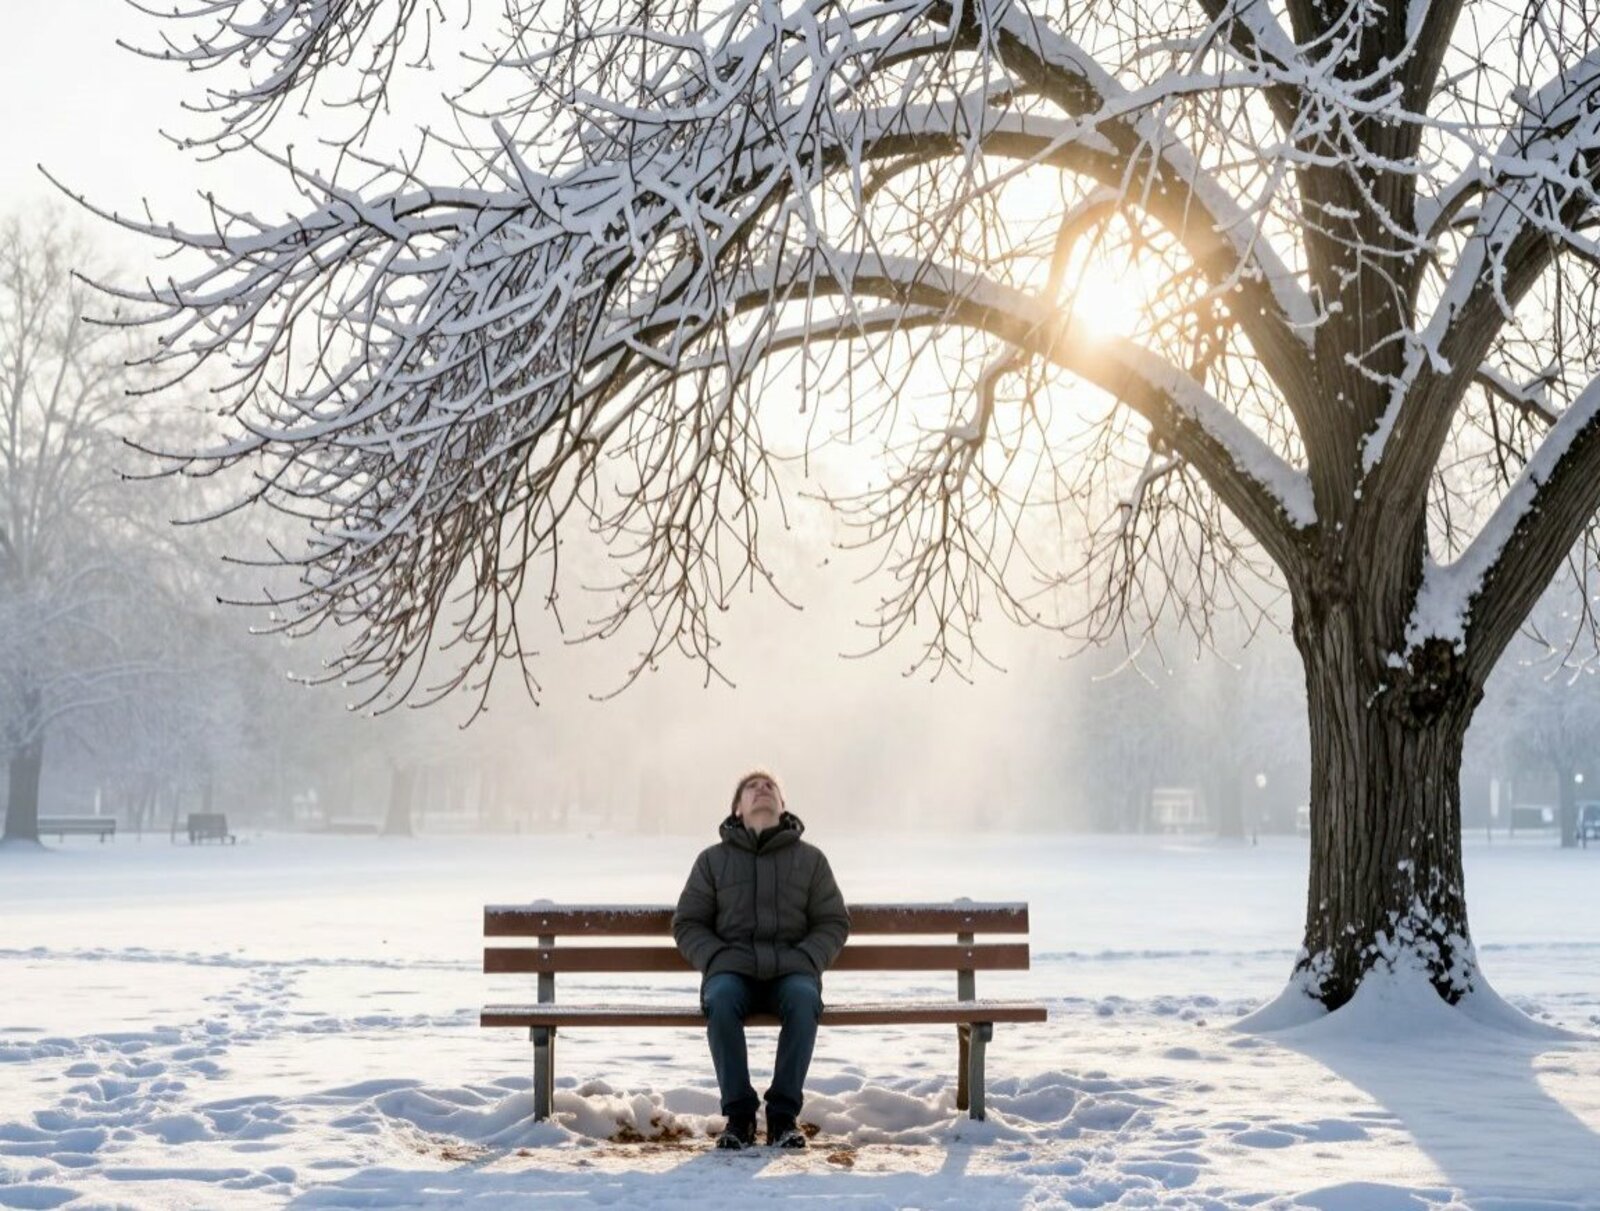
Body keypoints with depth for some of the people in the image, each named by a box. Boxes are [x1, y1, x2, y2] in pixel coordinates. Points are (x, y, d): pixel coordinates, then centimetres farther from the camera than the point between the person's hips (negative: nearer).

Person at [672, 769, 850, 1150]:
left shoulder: (809, 858, 14)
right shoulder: (713, 860, 13)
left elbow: (834, 923, 12)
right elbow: (687, 924, 11)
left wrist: (805, 960, -6)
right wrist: (716, 959, -7)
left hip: (791, 971, 0)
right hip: (732, 971, 0)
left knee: (804, 1000, -35)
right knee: (720, 1000, -35)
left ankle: (784, 1114, -25)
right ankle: (739, 1113, -25)